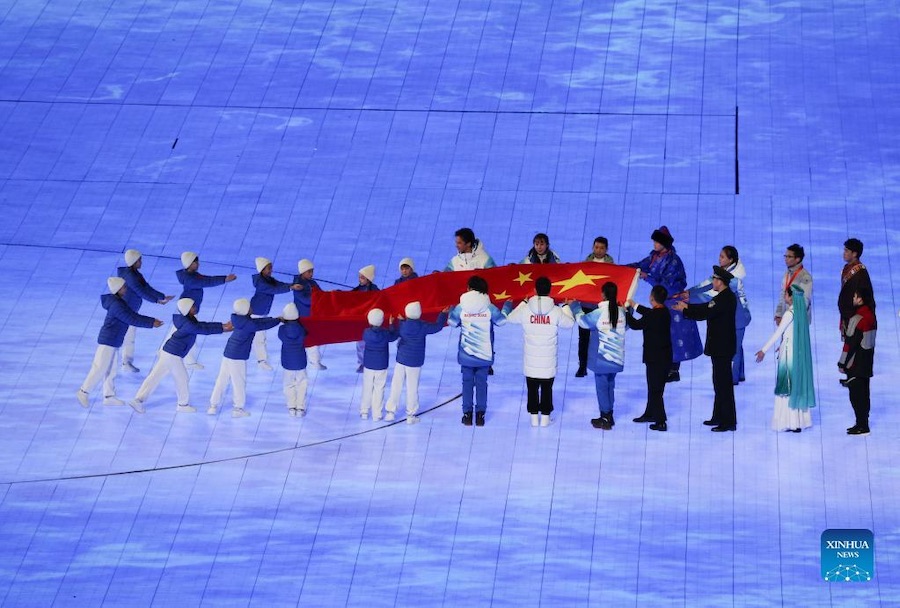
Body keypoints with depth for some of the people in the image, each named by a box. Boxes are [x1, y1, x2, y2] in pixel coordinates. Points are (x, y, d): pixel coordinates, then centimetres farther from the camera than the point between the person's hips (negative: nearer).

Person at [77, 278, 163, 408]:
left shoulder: (120, 302, 10)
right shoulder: (117, 305, -21)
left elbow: (133, 315, 12)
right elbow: (132, 319, -22)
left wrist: (152, 320, 7)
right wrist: (151, 323, -17)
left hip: (113, 341, 10)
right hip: (108, 341, -10)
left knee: (111, 369, 15)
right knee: (100, 368, -4)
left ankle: (109, 396, 21)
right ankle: (84, 392, 5)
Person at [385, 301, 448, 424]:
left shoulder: (401, 325, -9)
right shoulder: (423, 327, -14)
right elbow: (438, 326, 0)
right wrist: (443, 313, 16)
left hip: (401, 360, 2)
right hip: (415, 363, -2)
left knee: (396, 386, 11)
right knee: (412, 388, 6)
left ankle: (391, 412, 14)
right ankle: (411, 415, 13)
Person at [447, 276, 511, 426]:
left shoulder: (460, 308, -12)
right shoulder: (489, 308, -12)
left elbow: (452, 322, 6)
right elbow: (501, 320, 6)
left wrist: (451, 310, 27)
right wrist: (507, 306, 25)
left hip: (466, 354, 0)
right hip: (484, 354, 0)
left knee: (467, 383, 12)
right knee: (481, 383, 9)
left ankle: (467, 414, 13)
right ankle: (480, 414, 9)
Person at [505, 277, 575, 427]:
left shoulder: (525, 309, -10)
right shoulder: (556, 311, -12)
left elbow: (510, 318, 9)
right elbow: (570, 322, 5)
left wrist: (523, 302, 21)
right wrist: (565, 306, 22)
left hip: (531, 360, 1)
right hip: (549, 361, -1)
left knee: (532, 388, 12)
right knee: (547, 389, 10)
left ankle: (534, 416, 16)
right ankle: (545, 417, 14)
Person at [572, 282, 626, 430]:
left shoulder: (598, 313, -17)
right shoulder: (621, 312, -5)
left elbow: (582, 320, -1)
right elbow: (626, 325, 14)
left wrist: (576, 308, 17)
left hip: (602, 358, -5)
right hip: (617, 357, 5)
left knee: (602, 386, 4)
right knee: (610, 385, 18)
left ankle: (605, 419, 5)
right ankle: (609, 416, 24)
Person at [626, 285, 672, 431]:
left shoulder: (653, 316, -24)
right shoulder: (664, 311, 2)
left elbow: (635, 325, -13)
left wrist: (627, 311, 2)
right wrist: (635, 306, 32)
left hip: (656, 358, -9)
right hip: (664, 357, 9)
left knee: (655, 390, -1)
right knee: (654, 387, 23)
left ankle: (661, 422, 0)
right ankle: (650, 414, 37)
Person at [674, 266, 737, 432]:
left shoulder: (724, 299, -20)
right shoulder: (727, 296, 12)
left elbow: (705, 313, -21)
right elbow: (707, 308, 18)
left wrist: (685, 309, -9)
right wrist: (687, 306, 16)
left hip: (722, 347, -11)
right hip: (722, 346, 11)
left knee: (723, 383, -7)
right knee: (721, 382, 17)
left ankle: (729, 422, -4)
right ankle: (719, 417, 25)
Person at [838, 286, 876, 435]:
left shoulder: (857, 319, -20)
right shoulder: (871, 317, 8)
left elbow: (851, 343, -18)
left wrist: (843, 363, -12)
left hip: (855, 364, -9)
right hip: (867, 363, 9)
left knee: (856, 394, -4)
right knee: (864, 393, 14)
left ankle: (862, 426, -3)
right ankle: (863, 423, 20)